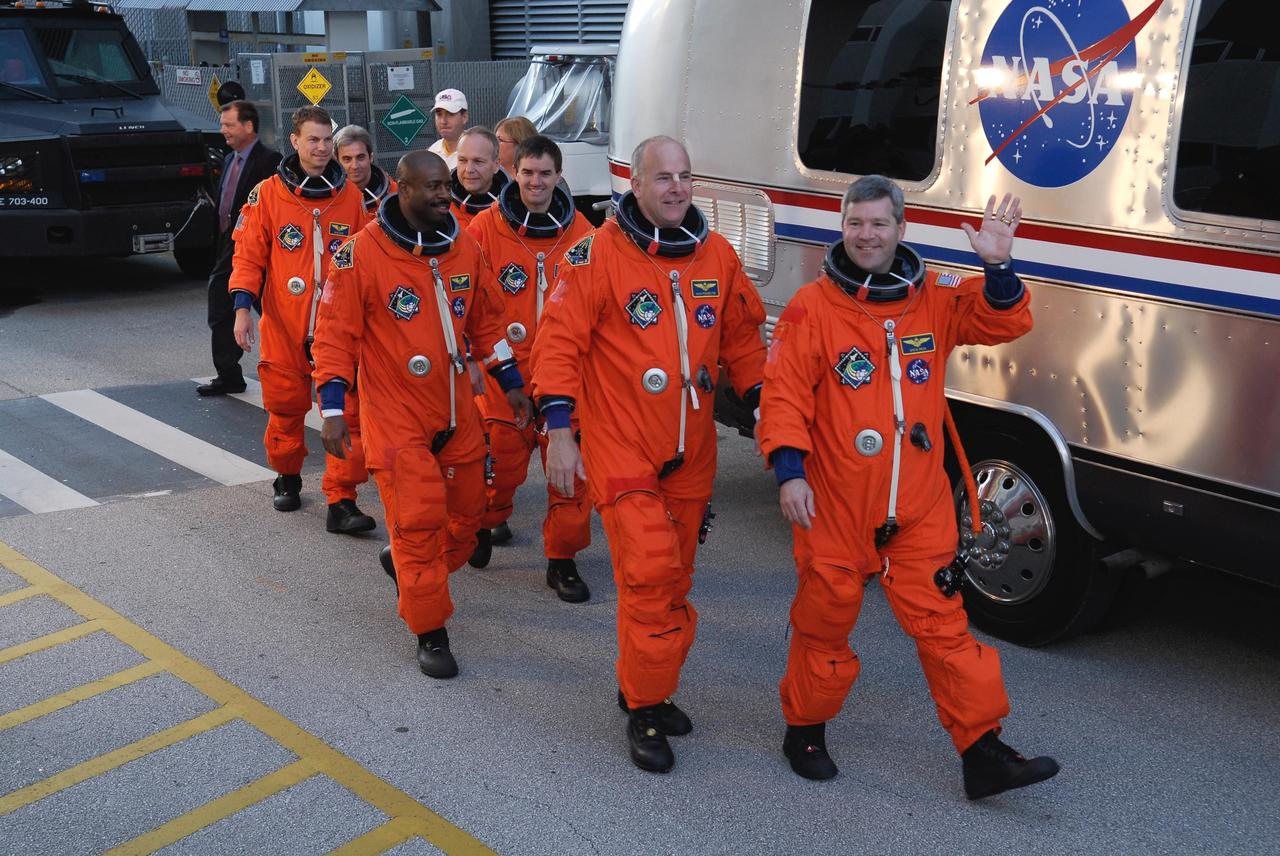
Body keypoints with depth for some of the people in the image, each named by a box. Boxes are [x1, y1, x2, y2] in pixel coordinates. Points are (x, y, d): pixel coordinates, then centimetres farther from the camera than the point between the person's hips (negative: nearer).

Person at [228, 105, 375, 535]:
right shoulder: (267, 195, 1)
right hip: (284, 327, 0)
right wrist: (243, 307, -10)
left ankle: (341, 502, 0)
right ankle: (287, 478, 36)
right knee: (286, 407, 12)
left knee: (347, 412, -6)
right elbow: (248, 256, 1)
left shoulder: (351, 197, 5)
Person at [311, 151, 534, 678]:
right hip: (396, 416, -6)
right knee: (418, 520, -6)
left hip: (456, 411, 6)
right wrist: (332, 410, -16)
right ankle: (430, 632, 10)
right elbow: (335, 335, -11)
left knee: (466, 511, 14)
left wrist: (510, 382, 14)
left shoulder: (464, 248, 3)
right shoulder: (361, 254, -13)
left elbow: (486, 319, 14)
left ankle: (411, 572, 42)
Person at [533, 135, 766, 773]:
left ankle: (646, 691, 33)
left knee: (671, 579, 14)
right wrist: (559, 429, -15)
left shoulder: (716, 254, 5)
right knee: (650, 574, -13)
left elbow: (742, 338, 15)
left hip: (690, 454, 5)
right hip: (621, 450, -5)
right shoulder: (599, 253, -9)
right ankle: (645, 709, 6)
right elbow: (560, 340, -10)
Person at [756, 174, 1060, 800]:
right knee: (825, 622, 12)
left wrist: (998, 269, -14)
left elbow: (1001, 323, 3)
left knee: (944, 625, 5)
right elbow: (783, 395, -9)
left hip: (919, 511, 3)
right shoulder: (812, 307, -6)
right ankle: (805, 731, 33)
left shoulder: (935, 297, 6)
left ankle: (982, 751, 13)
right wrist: (789, 471, -17)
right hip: (835, 509, -2)